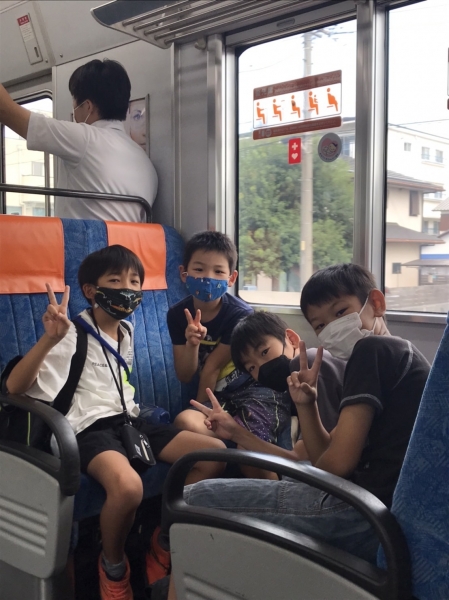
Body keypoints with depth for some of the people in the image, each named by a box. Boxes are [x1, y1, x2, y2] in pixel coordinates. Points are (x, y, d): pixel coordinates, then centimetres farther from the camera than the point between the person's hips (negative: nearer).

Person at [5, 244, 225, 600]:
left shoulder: (127, 332, 14)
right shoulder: (72, 334, -8)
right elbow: (14, 387, -15)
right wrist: (49, 339, -31)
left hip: (129, 421, 7)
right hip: (90, 428, -7)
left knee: (215, 452, -9)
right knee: (128, 487, -39)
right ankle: (113, 565, -5)